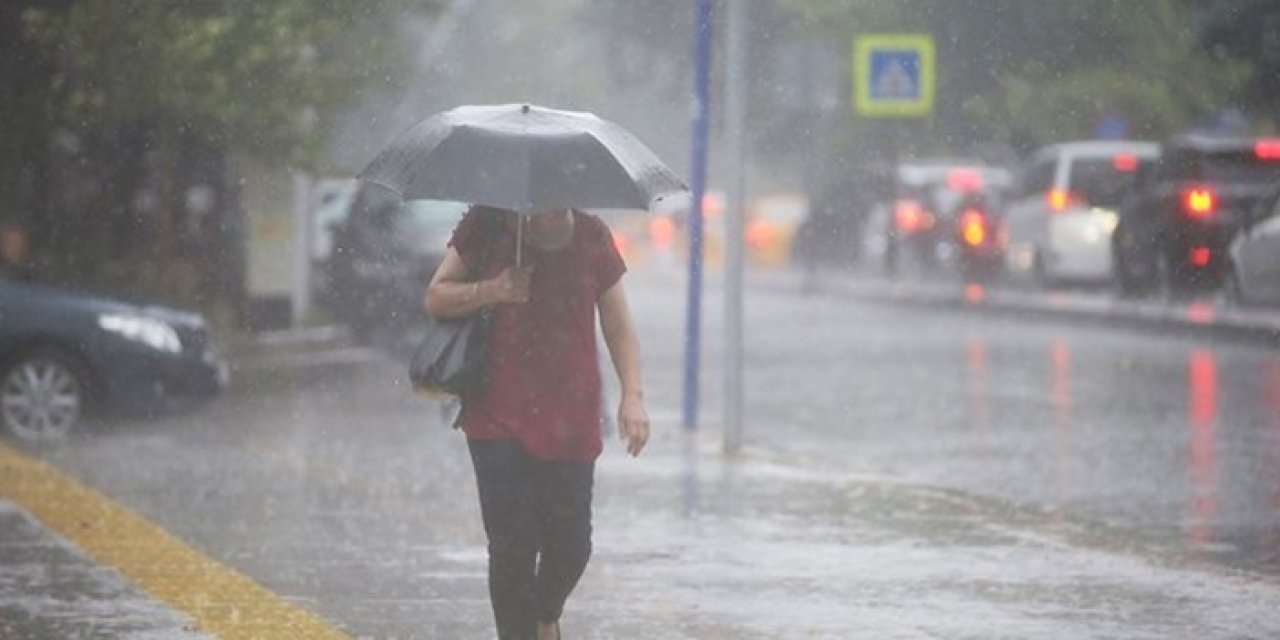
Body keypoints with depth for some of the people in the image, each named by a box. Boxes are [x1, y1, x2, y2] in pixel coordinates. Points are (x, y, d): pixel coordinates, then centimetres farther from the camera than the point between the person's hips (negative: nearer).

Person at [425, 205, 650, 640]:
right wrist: (492, 290, -17)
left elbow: (618, 324, 7)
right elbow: (436, 298, 2)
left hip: (571, 421, 2)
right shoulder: (487, 228, -1)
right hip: (499, 419, -2)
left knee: (571, 546, 2)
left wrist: (632, 396, -4)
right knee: (512, 546, -9)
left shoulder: (592, 238, 4)